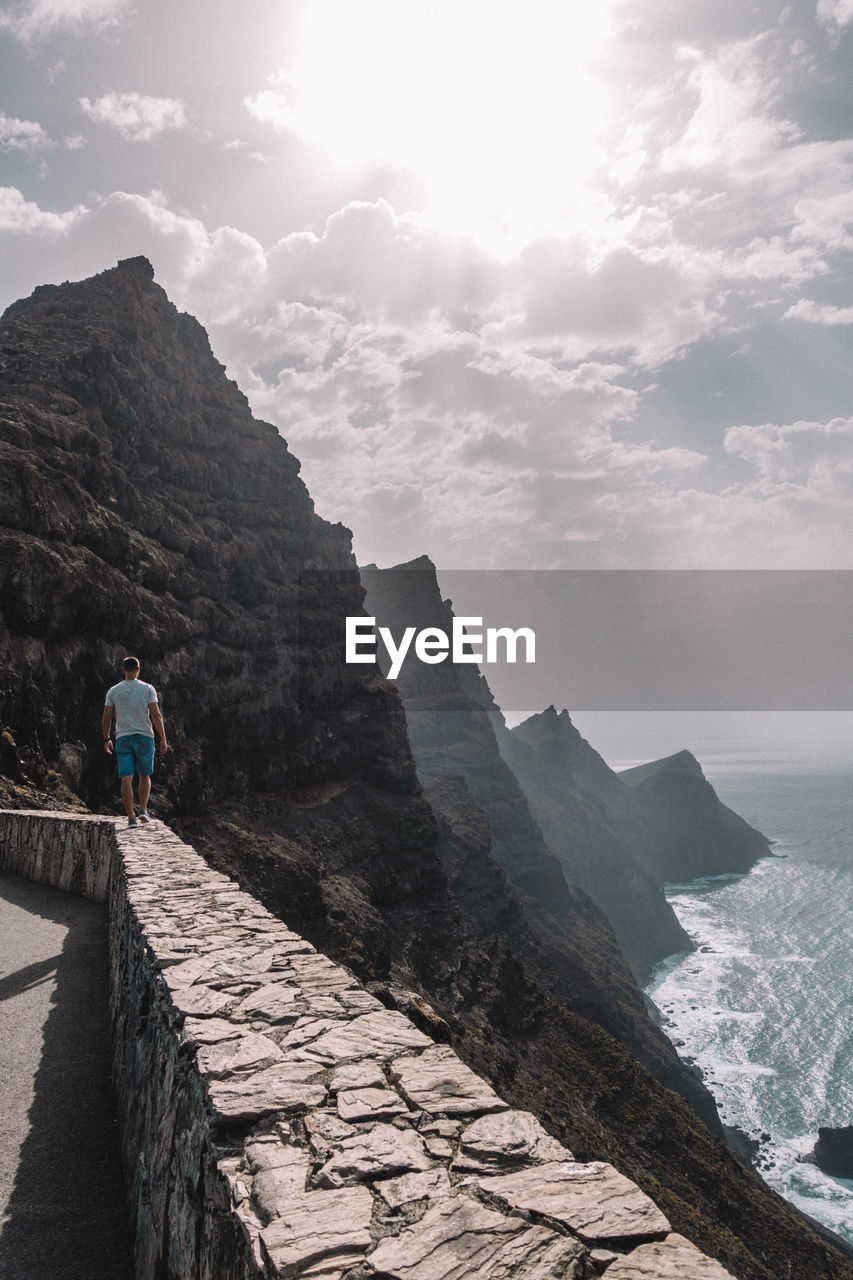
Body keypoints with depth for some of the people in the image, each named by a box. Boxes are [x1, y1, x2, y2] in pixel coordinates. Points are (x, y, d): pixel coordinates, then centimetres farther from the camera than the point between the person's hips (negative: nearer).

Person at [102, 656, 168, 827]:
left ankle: (131, 817, -4)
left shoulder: (113, 691, 4)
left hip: (122, 738, 1)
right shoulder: (148, 689, -2)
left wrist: (107, 739, 17)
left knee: (126, 779, 0)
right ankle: (143, 810, 6)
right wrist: (163, 739, -5)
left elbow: (106, 719, 4)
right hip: (144, 737, -1)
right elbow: (156, 715, -9)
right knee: (145, 776, 16)